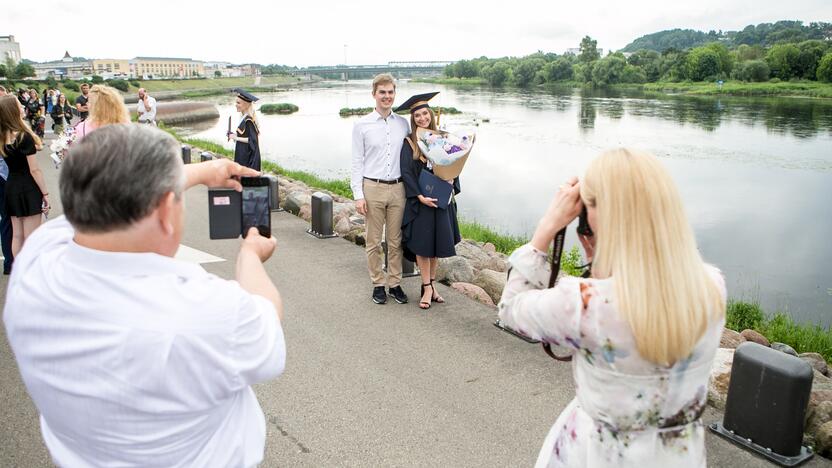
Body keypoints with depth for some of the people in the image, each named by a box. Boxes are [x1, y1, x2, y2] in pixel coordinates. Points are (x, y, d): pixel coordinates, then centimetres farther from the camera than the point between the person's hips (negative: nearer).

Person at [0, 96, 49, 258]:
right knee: (30, 238, -1)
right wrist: (45, 193, -9)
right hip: (28, 189, -7)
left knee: (17, 236, 13)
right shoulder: (24, 137, -18)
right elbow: (34, 170, -16)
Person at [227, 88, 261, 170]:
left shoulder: (249, 120, -20)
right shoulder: (245, 118, 8)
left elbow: (252, 140, -23)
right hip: (243, 154, 9)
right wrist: (235, 135, 5)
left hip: (247, 156, -9)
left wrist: (236, 138, -17)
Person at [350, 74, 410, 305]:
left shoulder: (403, 124, 7)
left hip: (397, 188, 2)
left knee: (396, 241, 9)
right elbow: (357, 162, -1)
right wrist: (358, 195, -6)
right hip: (372, 188, -2)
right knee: (374, 241, 6)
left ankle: (395, 283, 21)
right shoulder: (362, 125, -1)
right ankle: (378, 284, 18)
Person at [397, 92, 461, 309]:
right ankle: (427, 288, 9)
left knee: (437, 243, 10)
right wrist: (420, 197, -19)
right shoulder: (409, 143, -4)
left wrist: (451, 181, -12)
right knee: (422, 244, 0)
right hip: (419, 201, -3)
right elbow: (406, 173, -9)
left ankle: (432, 283, 23)